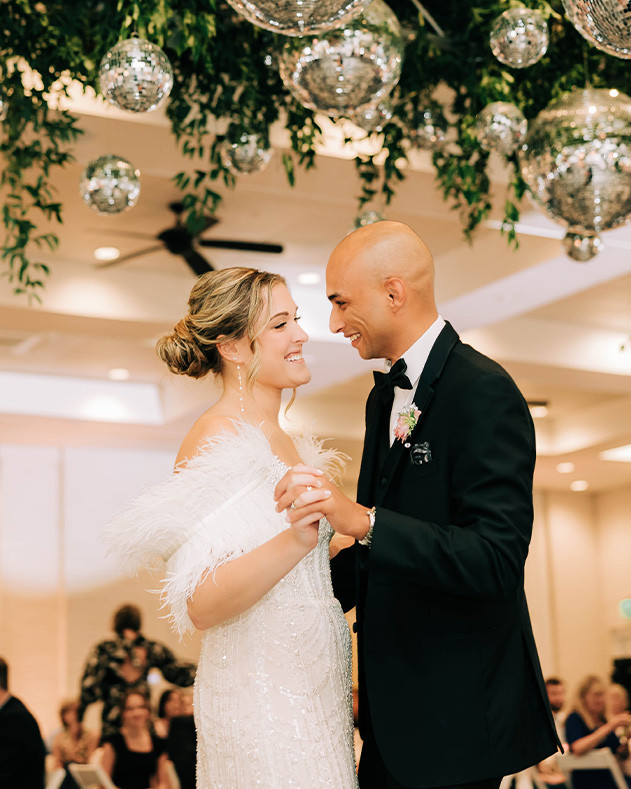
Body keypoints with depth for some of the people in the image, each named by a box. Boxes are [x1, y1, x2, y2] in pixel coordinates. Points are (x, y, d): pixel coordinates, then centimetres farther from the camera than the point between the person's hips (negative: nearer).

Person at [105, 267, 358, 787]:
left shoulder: (281, 440, 13)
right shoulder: (217, 441, -15)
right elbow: (201, 604, -24)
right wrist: (295, 540, -34)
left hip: (311, 685, 9)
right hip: (262, 702, -9)